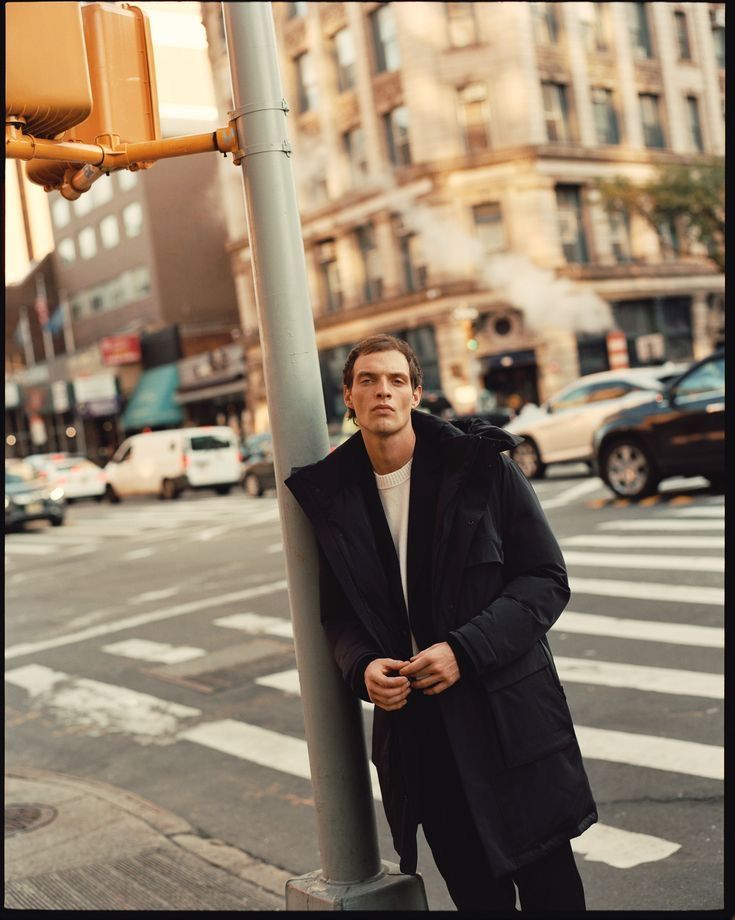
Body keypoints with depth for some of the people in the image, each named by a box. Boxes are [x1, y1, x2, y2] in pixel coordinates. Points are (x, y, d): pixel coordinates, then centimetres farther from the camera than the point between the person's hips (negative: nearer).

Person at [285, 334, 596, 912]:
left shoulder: (481, 465, -7)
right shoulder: (333, 494, 3)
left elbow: (547, 580, -7)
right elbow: (337, 611, 10)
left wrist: (465, 649, -18)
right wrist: (362, 667, -12)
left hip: (507, 713, -2)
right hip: (413, 723, 3)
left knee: (548, 884, 8)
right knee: (474, 889, 14)